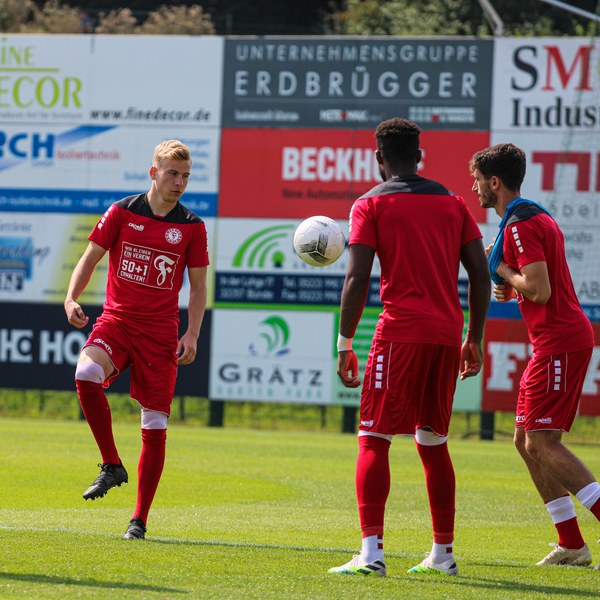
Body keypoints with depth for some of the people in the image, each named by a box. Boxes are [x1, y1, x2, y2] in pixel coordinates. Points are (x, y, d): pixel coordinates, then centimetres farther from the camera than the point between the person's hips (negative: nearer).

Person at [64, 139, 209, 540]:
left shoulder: (192, 227, 3)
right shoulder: (122, 213, 2)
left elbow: (198, 285, 8)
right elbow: (91, 258, 6)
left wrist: (192, 334, -5)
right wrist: (72, 298, -12)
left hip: (161, 331, 0)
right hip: (117, 319, 0)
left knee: (155, 424, -2)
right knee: (86, 374, -31)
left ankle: (140, 520, 8)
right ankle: (112, 465, -13)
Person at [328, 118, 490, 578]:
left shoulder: (372, 205, 1)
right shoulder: (452, 203, 14)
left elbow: (357, 280, -7)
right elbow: (480, 273, 11)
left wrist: (345, 345, -3)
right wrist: (475, 341, 17)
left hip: (400, 333, -5)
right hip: (448, 334, 5)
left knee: (374, 440, -4)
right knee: (433, 443, 15)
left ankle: (372, 552, -17)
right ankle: (443, 554, 17)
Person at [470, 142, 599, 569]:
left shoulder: (520, 225, -14)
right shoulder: (539, 218, 19)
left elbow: (540, 291, -22)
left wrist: (501, 269, -7)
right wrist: (510, 289, 11)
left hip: (559, 342, -10)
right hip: (561, 339, 10)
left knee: (542, 442, -13)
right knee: (526, 440, 9)